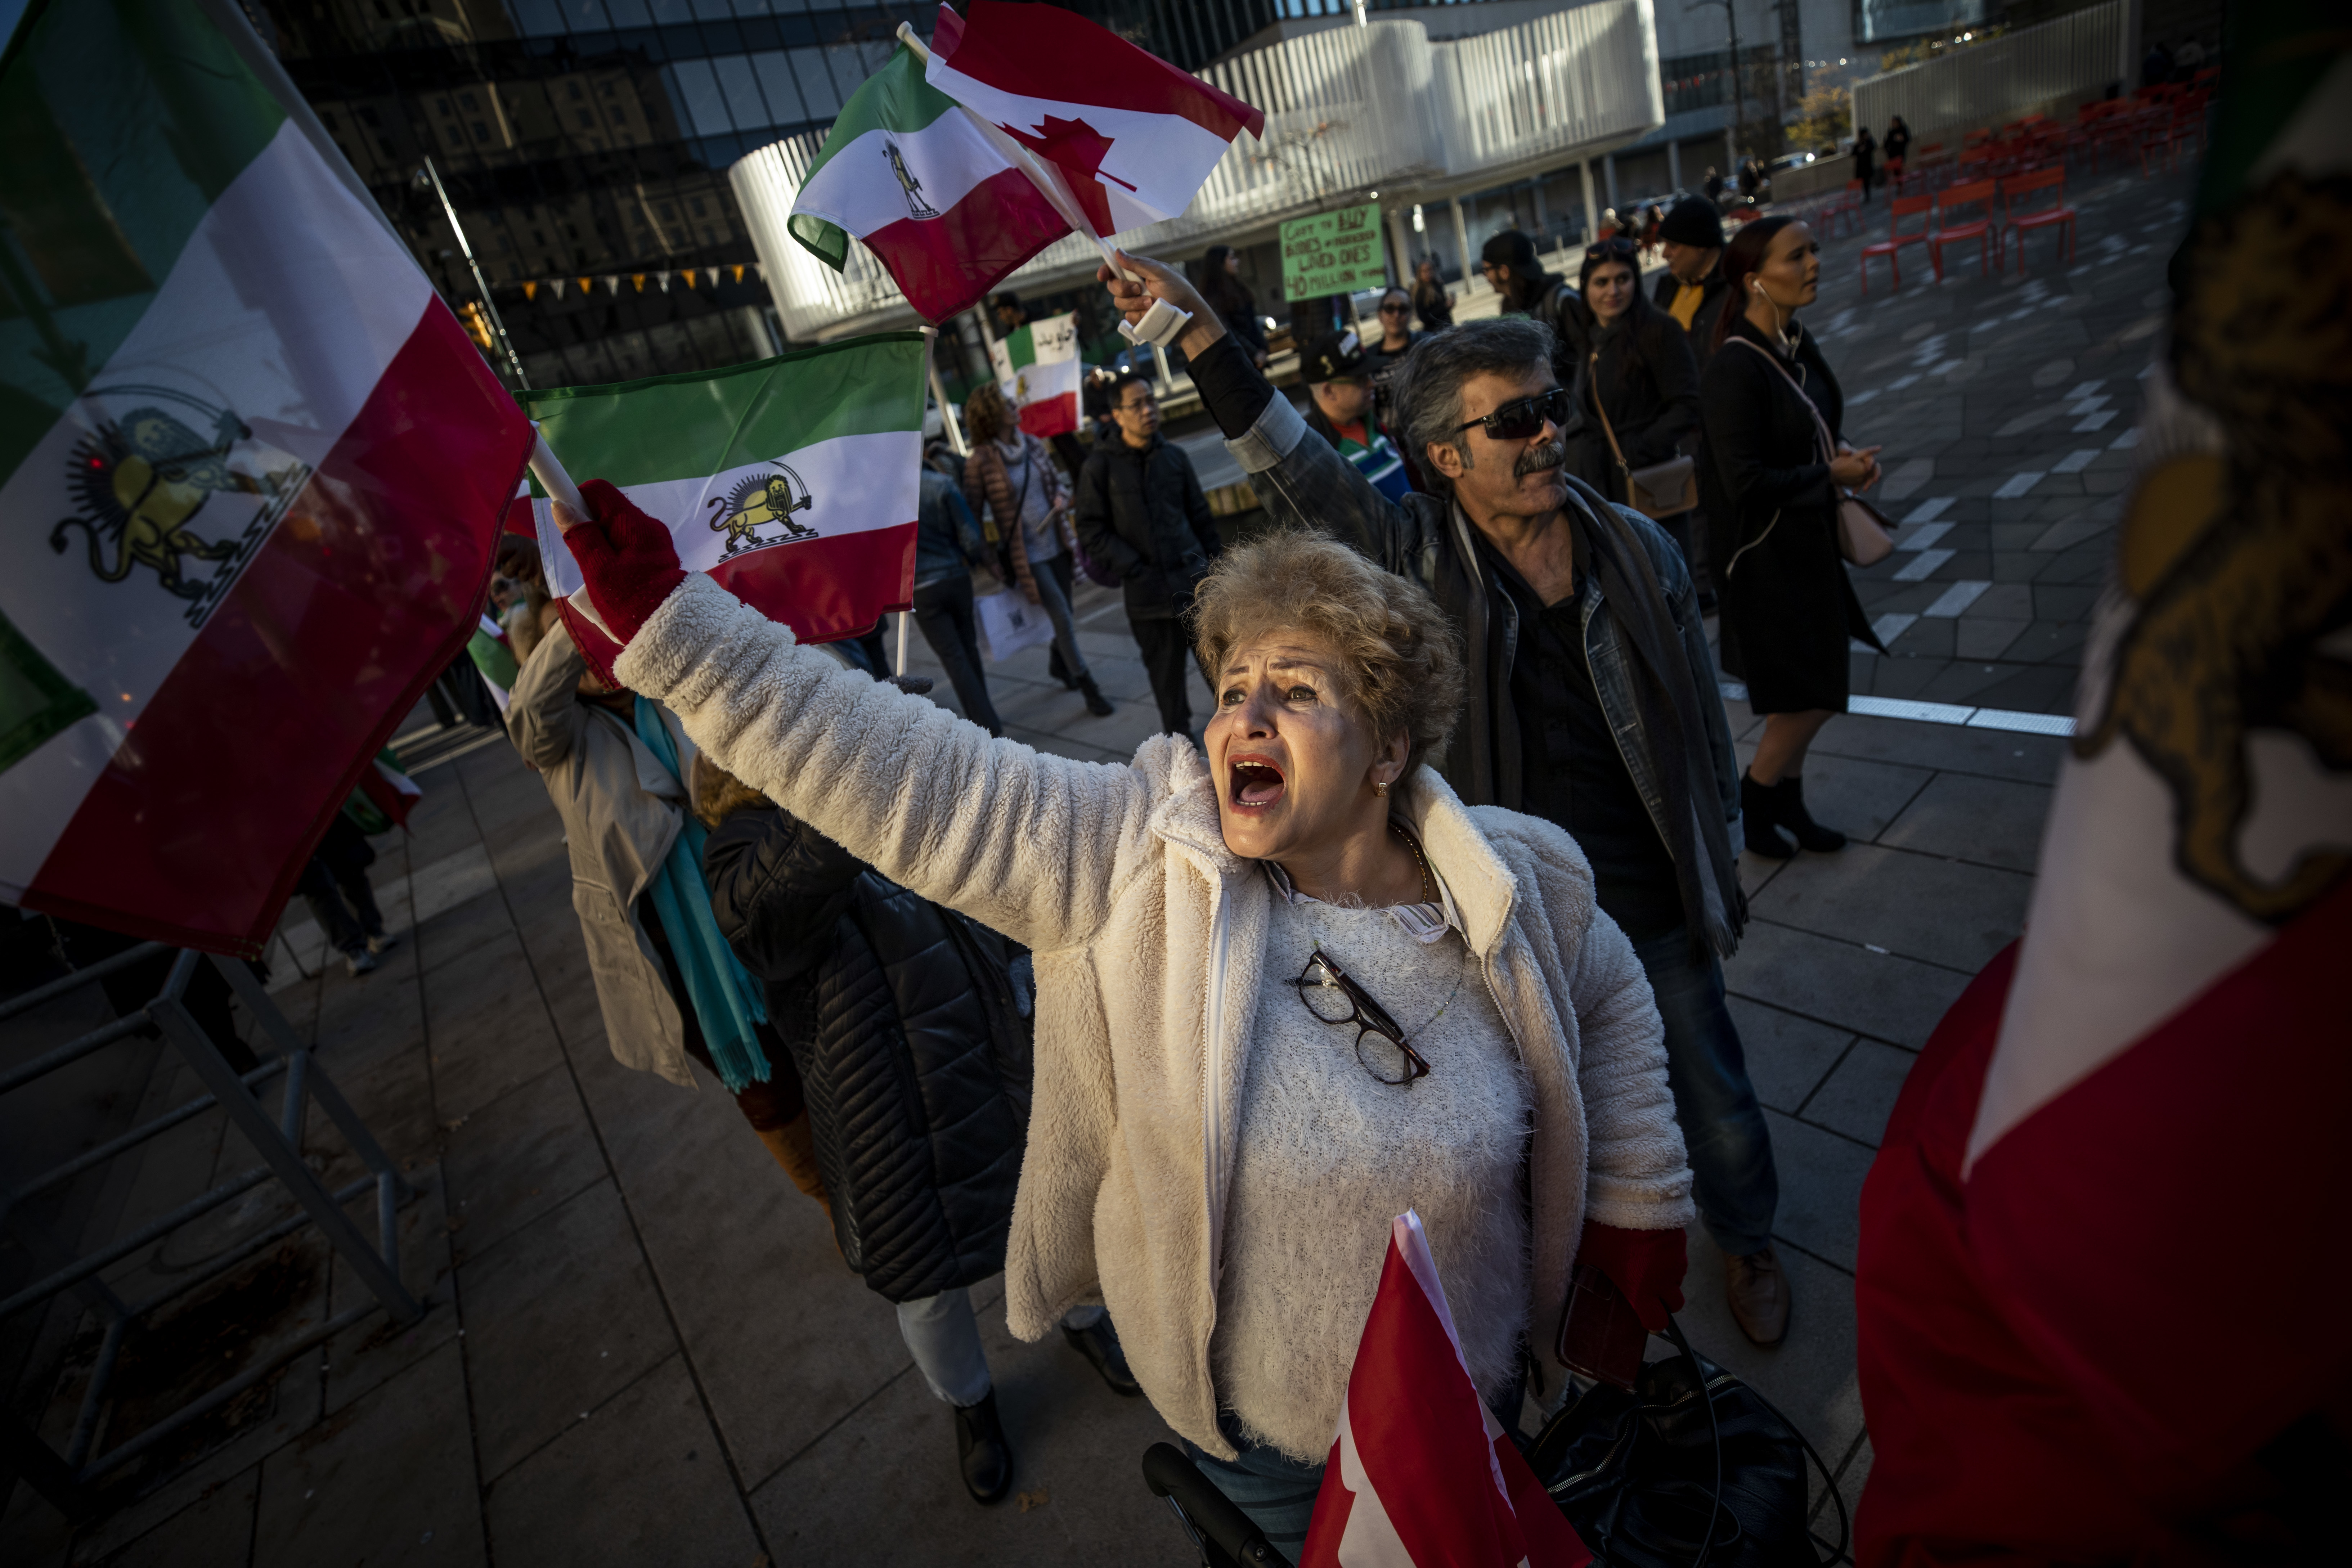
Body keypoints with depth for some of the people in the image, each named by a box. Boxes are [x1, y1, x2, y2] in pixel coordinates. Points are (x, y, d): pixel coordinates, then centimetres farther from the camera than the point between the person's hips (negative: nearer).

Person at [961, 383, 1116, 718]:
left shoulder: (1032, 445, 5)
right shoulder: (980, 462, -11)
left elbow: (1055, 480, 19)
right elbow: (972, 511, -6)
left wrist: (1060, 498, -3)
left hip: (1058, 545, 6)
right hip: (1027, 555, -6)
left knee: (1064, 613, 16)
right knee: (1063, 619, -9)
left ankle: (1059, 665, 45)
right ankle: (1090, 690, 1)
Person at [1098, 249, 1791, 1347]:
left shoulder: (1639, 552, -6)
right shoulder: (1418, 559, -13)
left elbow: (1702, 718, 3)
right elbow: (1291, 469, -22)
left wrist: (1721, 862, 9)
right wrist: (1197, 333, -31)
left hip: (1655, 913, 2)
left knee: (1715, 1105, 22)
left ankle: (1747, 1243, 56)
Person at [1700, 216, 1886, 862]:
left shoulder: (1796, 343, 5)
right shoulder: (1734, 369, -22)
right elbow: (1745, 483, -23)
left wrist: (1845, 456, -3)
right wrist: (1831, 476, -13)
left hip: (1808, 540, 9)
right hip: (1765, 554, -8)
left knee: (1804, 693, 16)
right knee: (1810, 695, -1)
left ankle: (1787, 801, 33)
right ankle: (1753, 800, 22)